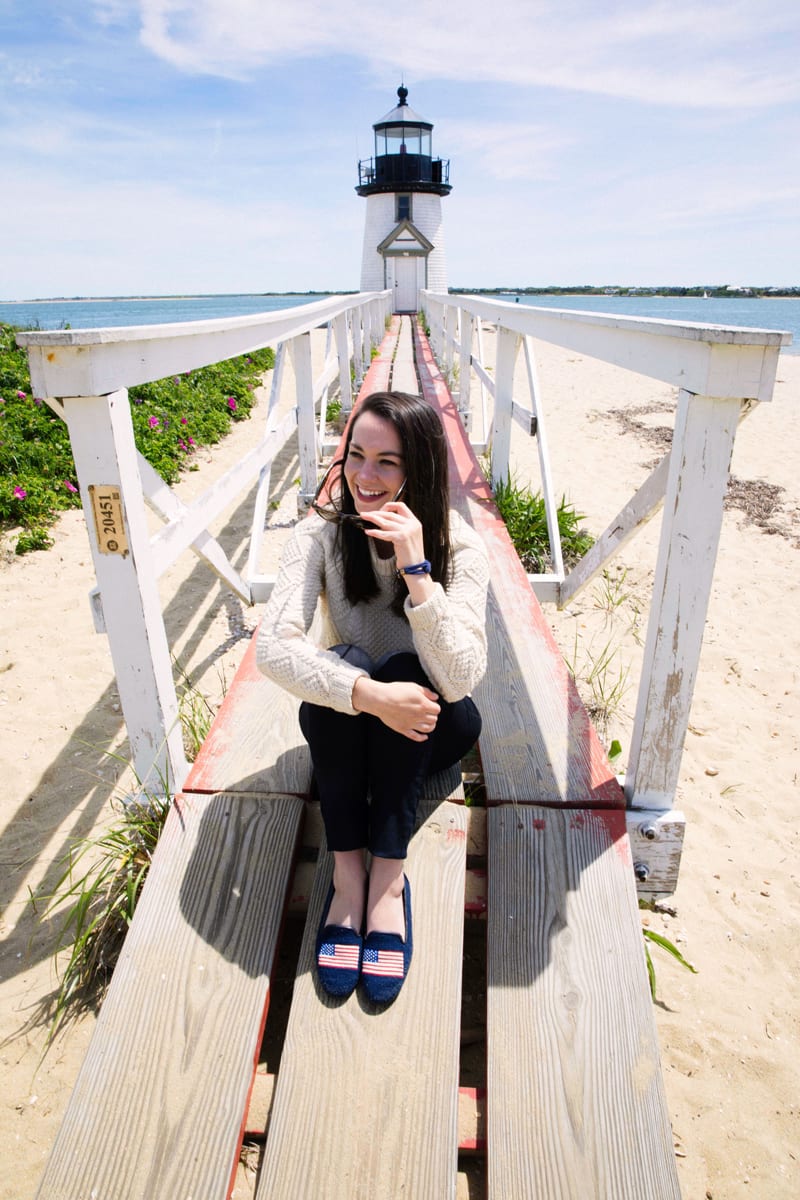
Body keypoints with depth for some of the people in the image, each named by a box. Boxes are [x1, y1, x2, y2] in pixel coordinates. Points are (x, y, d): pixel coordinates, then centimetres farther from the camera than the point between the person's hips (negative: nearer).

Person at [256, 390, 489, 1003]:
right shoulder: (322, 533, -16)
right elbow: (273, 646, -27)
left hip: (429, 727, 0)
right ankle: (348, 871, -23)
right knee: (335, 668, -31)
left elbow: (460, 680, -31)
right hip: (345, 730, 1)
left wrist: (415, 567, -39)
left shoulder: (460, 546, -19)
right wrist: (369, 695, -40)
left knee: (401, 669, -32)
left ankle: (388, 877, -24)